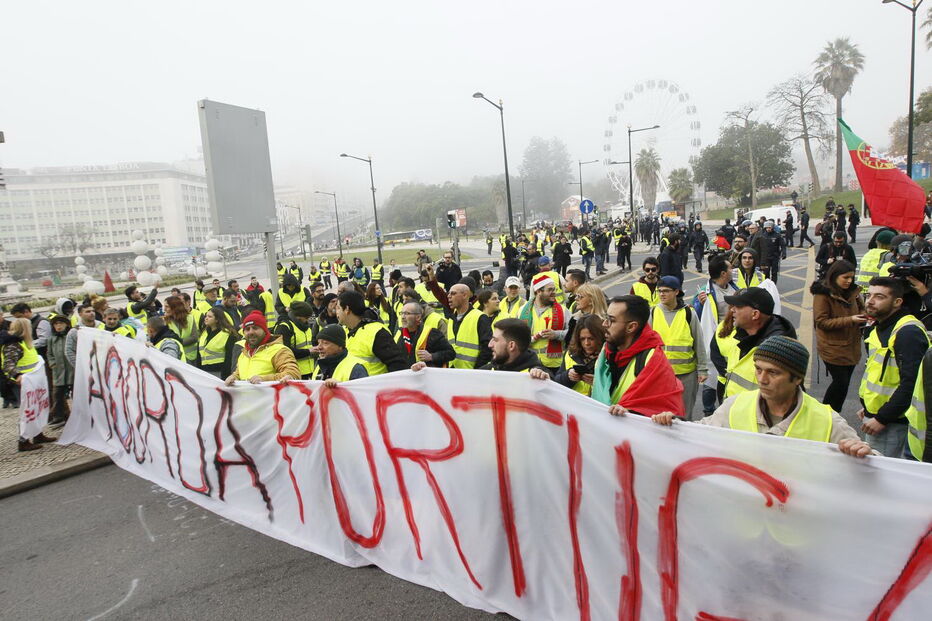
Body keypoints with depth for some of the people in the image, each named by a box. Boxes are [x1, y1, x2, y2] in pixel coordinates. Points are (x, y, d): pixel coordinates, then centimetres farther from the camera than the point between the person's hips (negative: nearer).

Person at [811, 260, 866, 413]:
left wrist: (863, 317, -1)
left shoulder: (852, 291, 6)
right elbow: (821, 322, -17)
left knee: (843, 383, 11)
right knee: (841, 383, -5)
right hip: (833, 348, -7)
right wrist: (850, 320, -24)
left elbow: (861, 308, 23)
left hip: (851, 347, 7)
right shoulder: (823, 294, -15)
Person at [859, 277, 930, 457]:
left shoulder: (909, 332, -19)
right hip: (874, 415, 9)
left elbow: (912, 383, -25)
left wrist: (882, 418, -22)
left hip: (891, 422, -9)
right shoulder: (879, 328, 12)